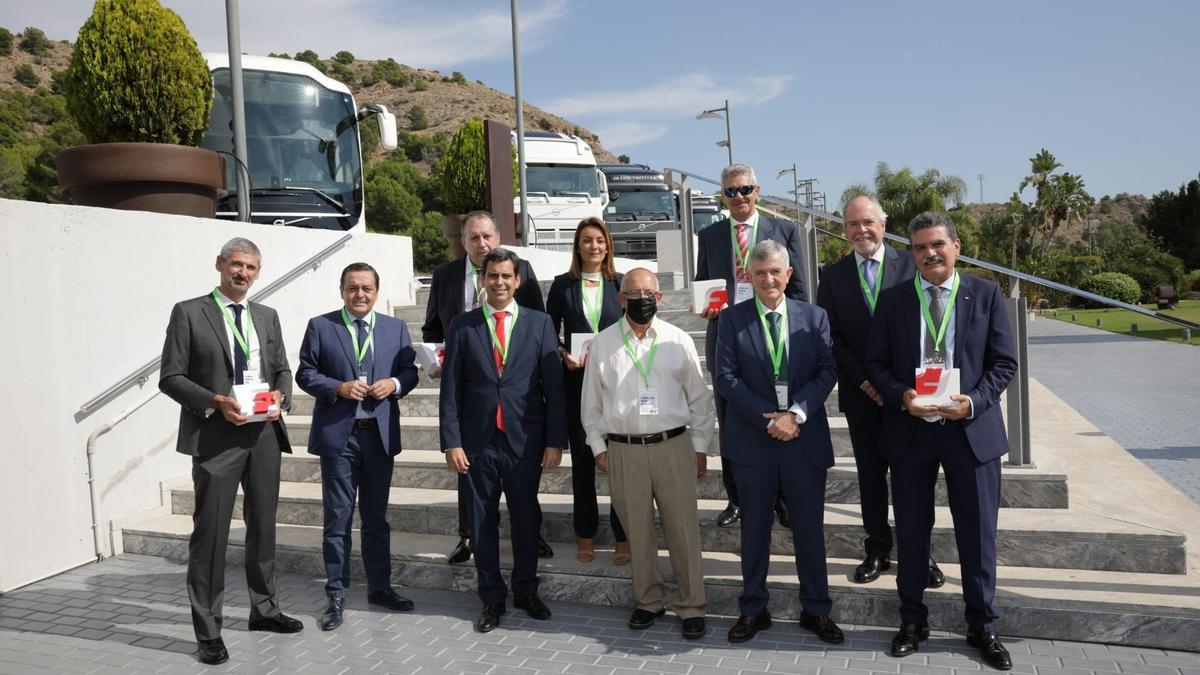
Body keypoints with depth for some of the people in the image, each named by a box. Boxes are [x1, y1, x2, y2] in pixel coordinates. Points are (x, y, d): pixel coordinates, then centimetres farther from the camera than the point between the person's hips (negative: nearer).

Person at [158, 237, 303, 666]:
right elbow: (171, 378, -5)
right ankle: (208, 631, 13)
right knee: (210, 533, 0)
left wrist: (280, 395, -6)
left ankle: (265, 610, 31)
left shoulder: (267, 317, 12)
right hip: (215, 436, -5)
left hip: (264, 434, 5)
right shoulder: (189, 313, -2)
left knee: (263, 526, 15)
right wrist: (216, 402, -18)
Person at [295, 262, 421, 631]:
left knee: (376, 516, 14)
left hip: (381, 433, 2)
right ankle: (337, 596, 16)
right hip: (338, 434, -2)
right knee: (338, 518, 4)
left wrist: (395, 384, -12)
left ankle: (380, 587, 28)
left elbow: (410, 371, 10)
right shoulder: (320, 326, 0)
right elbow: (305, 373, 0)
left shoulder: (396, 328, 7)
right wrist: (339, 388, -16)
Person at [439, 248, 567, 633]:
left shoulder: (539, 323, 2)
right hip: (478, 441, 0)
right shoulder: (463, 326, 3)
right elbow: (450, 389, 1)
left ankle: (526, 591, 30)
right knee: (483, 521, 8)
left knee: (526, 518, 11)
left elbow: (554, 386, 0)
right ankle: (492, 598, 24)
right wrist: (451, 442, -5)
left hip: (525, 440, 0)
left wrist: (555, 440, -4)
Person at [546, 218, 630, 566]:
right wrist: (564, 354, -12)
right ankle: (585, 535, 21)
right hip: (577, 381, 1)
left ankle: (623, 537, 12)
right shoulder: (562, 285, 5)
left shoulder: (621, 283, 5)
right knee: (582, 458, 9)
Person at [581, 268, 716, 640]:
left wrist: (700, 446, 5)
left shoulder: (679, 341, 3)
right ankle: (648, 601, 27)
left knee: (684, 531, 3)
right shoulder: (602, 344, 3)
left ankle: (691, 606, 17)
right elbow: (591, 401, 9)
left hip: (673, 446, 0)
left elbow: (699, 397, 7)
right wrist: (598, 446, 6)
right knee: (637, 532, 10)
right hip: (623, 451, 1)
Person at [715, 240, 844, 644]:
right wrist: (769, 419, -14)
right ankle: (753, 610, 24)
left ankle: (815, 609, 26)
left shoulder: (814, 317, 5)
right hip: (753, 440, -1)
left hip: (806, 440, 1)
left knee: (810, 528, 10)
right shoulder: (732, 319, 0)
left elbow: (827, 372, -2)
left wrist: (796, 413, -16)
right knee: (755, 528, 10)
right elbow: (726, 378, -7)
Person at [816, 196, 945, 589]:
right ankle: (877, 551, 19)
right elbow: (831, 336, 2)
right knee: (870, 475, 9)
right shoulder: (833, 276, 5)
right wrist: (864, 381, -7)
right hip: (860, 393, 2)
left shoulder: (909, 266, 0)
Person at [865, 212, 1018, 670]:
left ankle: (982, 627, 26)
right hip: (909, 430, 1)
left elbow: (1004, 362, 1)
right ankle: (913, 621, 27)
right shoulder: (892, 301, 3)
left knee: (978, 532, 7)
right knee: (911, 532, 11)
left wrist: (974, 401, -15)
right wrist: (901, 396, -15)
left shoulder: (986, 295, 1)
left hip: (972, 429, -1)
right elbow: (875, 364, 4)